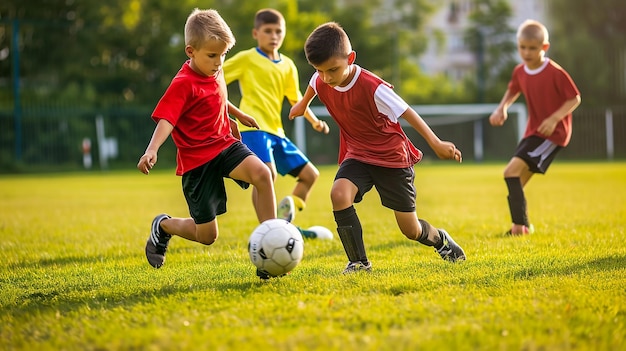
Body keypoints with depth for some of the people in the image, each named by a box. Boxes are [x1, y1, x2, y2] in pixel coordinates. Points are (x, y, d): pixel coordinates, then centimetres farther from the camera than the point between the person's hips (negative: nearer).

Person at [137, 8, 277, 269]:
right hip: (197, 160, -6)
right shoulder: (183, 84, -19)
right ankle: (163, 226, 33)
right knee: (207, 235, 0)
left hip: (225, 145, 6)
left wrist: (239, 114, 43)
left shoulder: (215, 73, 4)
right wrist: (151, 150, -47)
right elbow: (166, 119, -30)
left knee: (262, 173, -27)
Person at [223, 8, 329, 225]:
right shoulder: (246, 59, 0)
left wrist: (314, 121, 10)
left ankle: (284, 222, 11)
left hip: (275, 131, 8)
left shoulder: (287, 65, 17)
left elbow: (296, 99, 23)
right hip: (253, 127, -7)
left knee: (310, 174, 7)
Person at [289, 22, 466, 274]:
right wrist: (303, 104, 35)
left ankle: (440, 240, 40)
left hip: (393, 157, -4)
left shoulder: (373, 88, -29)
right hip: (357, 155, 4)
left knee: (410, 229, 4)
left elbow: (407, 112, -20)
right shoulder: (321, 83, -12)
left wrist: (436, 144, -22)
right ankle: (359, 262, -15)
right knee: (339, 193, -28)